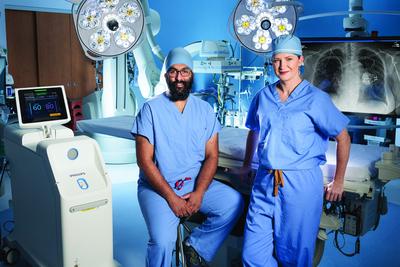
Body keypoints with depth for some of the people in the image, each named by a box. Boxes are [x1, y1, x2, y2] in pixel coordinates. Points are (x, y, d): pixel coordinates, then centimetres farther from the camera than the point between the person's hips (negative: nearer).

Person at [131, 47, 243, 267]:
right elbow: (145, 160, -8)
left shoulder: (204, 110, 6)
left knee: (233, 202, -20)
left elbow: (211, 156, 1)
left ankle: (196, 246, 0)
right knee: (162, 241, -25)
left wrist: (198, 193, -14)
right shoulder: (151, 109, -3)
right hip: (157, 186, -3)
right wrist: (171, 197, -16)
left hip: (196, 183, 4)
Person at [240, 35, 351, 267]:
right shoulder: (263, 97, 6)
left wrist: (338, 181, 1)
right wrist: (246, 165, 26)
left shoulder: (316, 99, -6)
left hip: (301, 184, -4)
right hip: (265, 183, 4)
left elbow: (343, 138, -1)